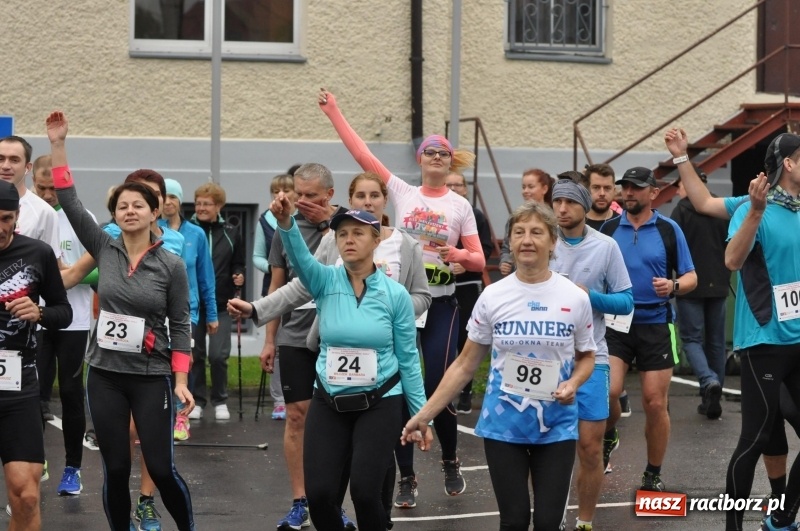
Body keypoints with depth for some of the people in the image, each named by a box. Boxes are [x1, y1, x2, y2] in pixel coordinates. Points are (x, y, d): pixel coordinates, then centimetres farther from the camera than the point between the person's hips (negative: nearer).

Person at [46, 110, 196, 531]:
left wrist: (181, 381, -8)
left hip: (151, 377, -2)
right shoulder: (104, 250, 1)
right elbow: (69, 202, -3)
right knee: (116, 469, 6)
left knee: (162, 468, -1)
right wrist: (58, 145, -8)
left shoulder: (172, 265, -5)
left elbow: (180, 326, -1)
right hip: (104, 375, 2)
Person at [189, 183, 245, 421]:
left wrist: (239, 277, -8)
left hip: (220, 305, 0)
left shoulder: (231, 234, 5)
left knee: (219, 356, -3)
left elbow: (238, 265, 12)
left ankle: (220, 401, 12)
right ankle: (197, 400, 17)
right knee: (195, 354, 6)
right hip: (192, 303, 0)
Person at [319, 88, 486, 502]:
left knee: (438, 388, -4)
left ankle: (451, 461, 22)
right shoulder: (402, 193, 5)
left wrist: (458, 255, -19)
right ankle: (406, 475, 12)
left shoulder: (460, 205, 4)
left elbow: (479, 261, 2)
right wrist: (334, 114, -2)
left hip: (441, 304, -1)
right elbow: (361, 153, 1)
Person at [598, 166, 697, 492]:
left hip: (656, 325, -1)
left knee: (655, 404, 1)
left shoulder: (669, 230, 1)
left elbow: (691, 277, 2)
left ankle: (653, 476, 17)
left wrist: (674, 287, -18)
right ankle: (608, 438, 15)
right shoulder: (609, 228, 5)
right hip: (615, 322, 1)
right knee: (607, 390, -18)